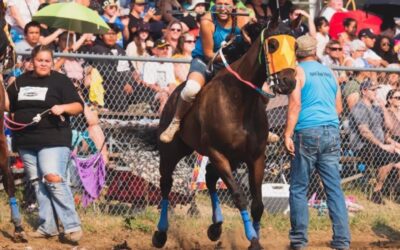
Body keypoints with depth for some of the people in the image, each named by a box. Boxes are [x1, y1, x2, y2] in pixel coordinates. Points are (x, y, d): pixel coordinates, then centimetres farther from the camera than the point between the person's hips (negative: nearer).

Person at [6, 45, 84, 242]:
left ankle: (72, 226, -15)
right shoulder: (20, 82, 14)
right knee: (37, 183, 6)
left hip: (53, 140, -6)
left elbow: (78, 106, -3)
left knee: (53, 178, -18)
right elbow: (8, 106, 26)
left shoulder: (60, 81, 0)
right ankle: (47, 227, 11)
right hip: (26, 142, 6)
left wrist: (63, 107, -22)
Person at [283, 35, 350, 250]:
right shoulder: (329, 73, 16)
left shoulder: (298, 71, -1)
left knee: (298, 188, 3)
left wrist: (288, 134, -14)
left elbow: (295, 105, -12)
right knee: (334, 188, 4)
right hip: (332, 134, 5)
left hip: (307, 134, -5)